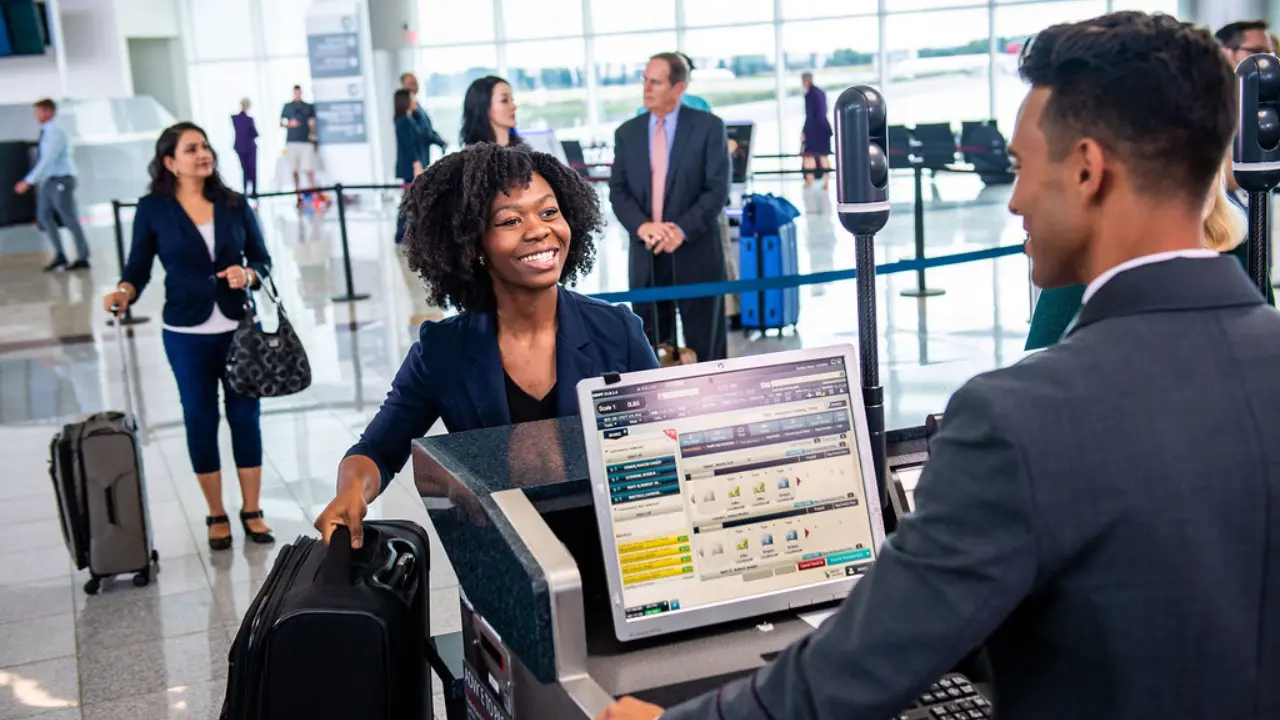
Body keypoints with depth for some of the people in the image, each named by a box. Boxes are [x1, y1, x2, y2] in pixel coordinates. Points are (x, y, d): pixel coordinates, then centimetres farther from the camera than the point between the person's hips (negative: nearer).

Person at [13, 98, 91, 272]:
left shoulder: (56, 133, -17)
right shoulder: (46, 132, 8)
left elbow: (47, 160, -23)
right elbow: (43, 159, 14)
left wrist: (29, 181, -24)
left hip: (60, 180, -9)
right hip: (47, 181, 9)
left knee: (69, 218, -3)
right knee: (44, 216, 8)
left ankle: (82, 258, 5)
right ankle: (59, 255, 13)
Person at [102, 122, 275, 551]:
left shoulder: (234, 204, 2)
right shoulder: (153, 209, -3)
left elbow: (262, 259, 5)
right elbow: (138, 268, -2)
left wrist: (247, 275, -16)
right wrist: (124, 293, -22)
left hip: (239, 327, 2)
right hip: (187, 335, -1)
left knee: (245, 415, 7)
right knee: (200, 419, 7)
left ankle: (252, 511, 19)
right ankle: (216, 516, 21)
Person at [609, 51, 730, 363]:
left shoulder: (708, 126, -1)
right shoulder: (627, 132, 10)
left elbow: (718, 189, -7)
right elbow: (618, 191, 5)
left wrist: (682, 230, -18)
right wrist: (641, 226, -15)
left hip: (695, 253, -3)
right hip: (646, 256, 3)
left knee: (705, 349, 4)